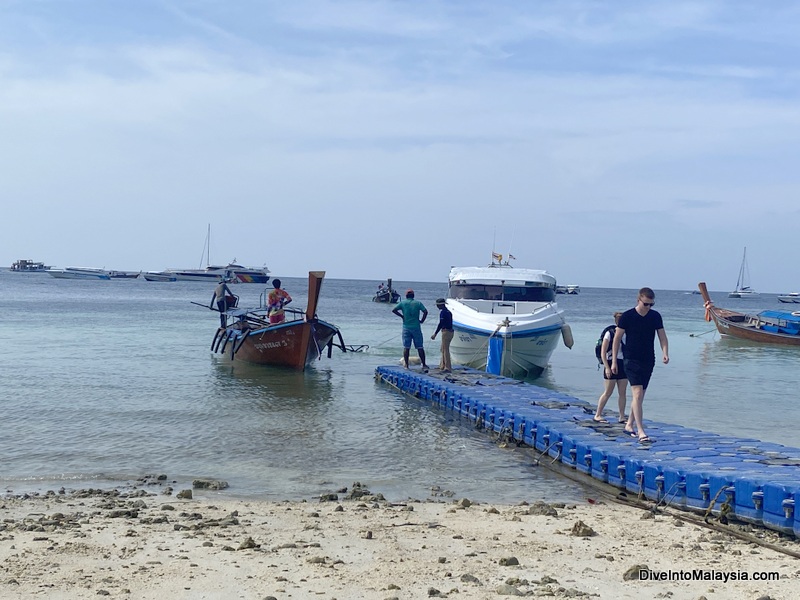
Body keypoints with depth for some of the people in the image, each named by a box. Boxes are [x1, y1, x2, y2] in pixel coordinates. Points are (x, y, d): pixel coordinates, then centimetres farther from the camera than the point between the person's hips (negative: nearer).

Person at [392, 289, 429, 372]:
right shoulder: (418, 303, 2)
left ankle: (406, 365, 3)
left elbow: (394, 310, -6)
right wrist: (422, 320, 1)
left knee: (406, 347, 5)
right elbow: (425, 311, -9)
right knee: (420, 347, 3)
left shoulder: (402, 303, 2)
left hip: (406, 327, 0)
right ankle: (424, 365, 1)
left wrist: (402, 316, 3)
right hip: (416, 327, 0)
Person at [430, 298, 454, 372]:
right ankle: (442, 366, 23)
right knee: (443, 349, 17)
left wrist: (435, 334, -17)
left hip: (446, 332, -10)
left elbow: (441, 324, -19)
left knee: (445, 350, -6)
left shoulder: (442, 312, -13)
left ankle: (448, 368, -6)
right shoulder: (448, 312, 15)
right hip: (450, 331, 10)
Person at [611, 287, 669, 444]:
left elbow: (662, 336, 7)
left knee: (640, 395, 13)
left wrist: (665, 353, -12)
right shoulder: (627, 316, -7)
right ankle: (641, 432, -18)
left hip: (648, 360, 5)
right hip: (631, 360, -5)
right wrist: (614, 361, -1)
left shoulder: (655, 317, 4)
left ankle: (629, 425, 29)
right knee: (637, 394, -15)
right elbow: (617, 338, -1)